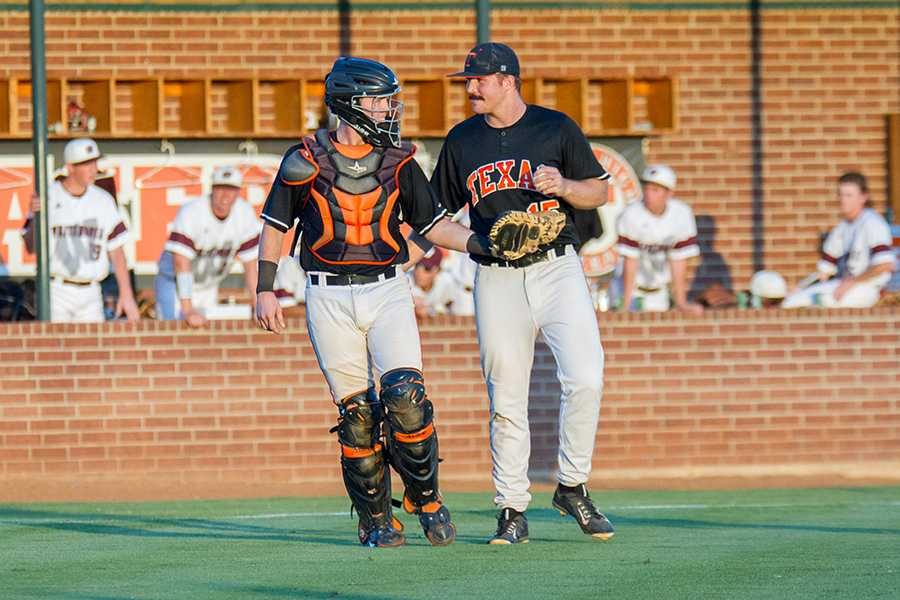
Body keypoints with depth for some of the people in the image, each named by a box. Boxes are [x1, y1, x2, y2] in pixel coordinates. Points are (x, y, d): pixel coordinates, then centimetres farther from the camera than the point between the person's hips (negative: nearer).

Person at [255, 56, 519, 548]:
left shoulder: (398, 162, 7)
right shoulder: (306, 160, 0)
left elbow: (431, 223, 11)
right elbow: (275, 226, 7)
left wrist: (478, 242, -5)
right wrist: (265, 290, 1)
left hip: (387, 291, 1)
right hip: (329, 299, -1)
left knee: (405, 399, -16)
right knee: (356, 411, -2)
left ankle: (425, 497, 3)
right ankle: (375, 520, 9)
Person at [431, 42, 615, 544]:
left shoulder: (556, 128, 3)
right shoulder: (462, 140, 10)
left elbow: (599, 192, 5)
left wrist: (563, 186, -14)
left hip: (558, 270, -2)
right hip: (497, 281, 2)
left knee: (586, 379, -17)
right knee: (506, 402, 0)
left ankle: (573, 487, 0)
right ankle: (512, 512, 8)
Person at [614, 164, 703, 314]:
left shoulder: (682, 214, -15)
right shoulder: (631, 214, -22)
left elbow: (678, 261, -9)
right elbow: (630, 262, -21)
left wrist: (681, 303, -7)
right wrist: (625, 306, -21)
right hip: (630, 284, -3)